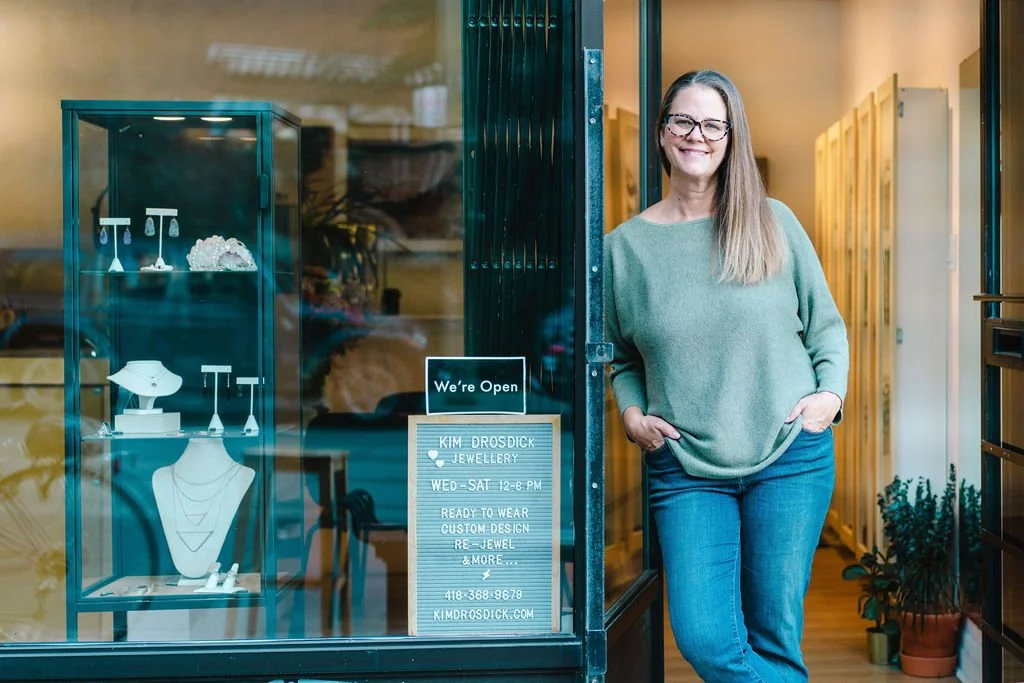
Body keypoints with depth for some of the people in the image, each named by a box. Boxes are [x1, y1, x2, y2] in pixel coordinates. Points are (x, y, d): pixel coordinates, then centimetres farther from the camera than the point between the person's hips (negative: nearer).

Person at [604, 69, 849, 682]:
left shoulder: (773, 223, 4)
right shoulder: (625, 245, 5)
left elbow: (826, 325, 11)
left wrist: (830, 392, -5)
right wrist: (633, 414, -2)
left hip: (790, 455, 0)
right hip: (686, 468, 1)